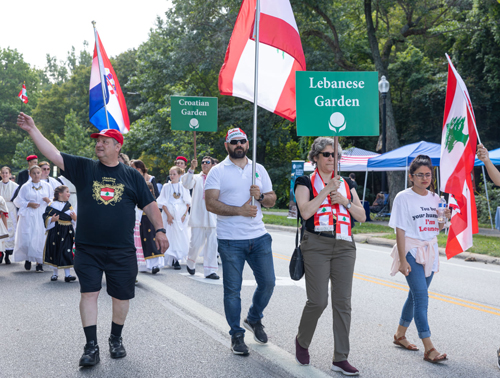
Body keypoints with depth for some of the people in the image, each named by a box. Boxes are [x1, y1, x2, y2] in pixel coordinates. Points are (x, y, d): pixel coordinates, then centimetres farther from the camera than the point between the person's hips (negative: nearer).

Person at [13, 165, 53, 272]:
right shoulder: (25, 187, 6)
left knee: (40, 238, -6)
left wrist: (49, 200, -11)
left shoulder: (47, 186, 10)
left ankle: (39, 262, 3)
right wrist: (29, 204, -10)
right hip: (28, 216, -1)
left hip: (42, 216, 1)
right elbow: (18, 201, 5)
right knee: (26, 238, -7)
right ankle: (28, 258, 17)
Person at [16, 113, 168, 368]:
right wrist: (32, 130, -11)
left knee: (121, 296, 8)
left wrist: (159, 230, 0)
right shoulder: (83, 168, 5)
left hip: (122, 251, 0)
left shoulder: (131, 175, 6)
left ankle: (116, 339, 28)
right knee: (89, 293, -2)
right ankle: (91, 346, 6)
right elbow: (53, 154, -3)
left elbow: (149, 205, 8)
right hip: (87, 249, 0)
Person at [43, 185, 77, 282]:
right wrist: (52, 219, -20)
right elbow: (46, 217, -3)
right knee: (54, 251, 5)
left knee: (67, 252, -3)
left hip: (67, 232, 2)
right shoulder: (52, 205, 1)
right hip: (55, 232, -2)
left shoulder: (69, 206, 11)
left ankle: (67, 274, 0)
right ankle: (55, 273, 20)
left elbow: (74, 220, 14)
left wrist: (75, 218, -7)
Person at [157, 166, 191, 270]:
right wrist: (168, 214, -9)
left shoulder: (183, 186, 6)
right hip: (170, 214, -1)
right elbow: (163, 202, 1)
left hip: (181, 215, 1)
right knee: (172, 236, -4)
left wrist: (185, 214, -5)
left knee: (181, 236, -1)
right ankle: (175, 260, -1)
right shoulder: (166, 187, 4)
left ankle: (179, 256, 9)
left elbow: (187, 202, 6)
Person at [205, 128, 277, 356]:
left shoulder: (259, 169, 12)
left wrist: (260, 196, -9)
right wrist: (239, 210, -19)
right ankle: (236, 335, 17)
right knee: (232, 289, 2)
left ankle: (254, 319, 32)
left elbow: (272, 201, 13)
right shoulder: (218, 171, -1)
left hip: (258, 237, 4)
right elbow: (210, 203, -11)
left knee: (268, 282, 6)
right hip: (230, 240, -4)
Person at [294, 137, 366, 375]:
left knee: (343, 302, 0)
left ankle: (340, 359, 5)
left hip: (344, 247, 4)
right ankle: (302, 341, 20)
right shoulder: (306, 182, 5)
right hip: (316, 245, -4)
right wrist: (327, 189, -12)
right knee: (318, 301, -8)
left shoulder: (346, 184, 17)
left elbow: (362, 216, 13)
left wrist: (345, 201, -3)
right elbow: (305, 212, -12)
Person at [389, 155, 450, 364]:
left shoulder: (434, 198, 9)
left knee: (416, 295, 12)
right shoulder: (403, 198, -8)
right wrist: (403, 260, -15)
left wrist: (445, 217, -6)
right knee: (421, 297, -12)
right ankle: (429, 349, -13)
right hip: (411, 250, -6)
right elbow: (400, 230, -10)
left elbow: (437, 229, 16)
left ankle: (400, 335, 28)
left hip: (430, 251, 6)